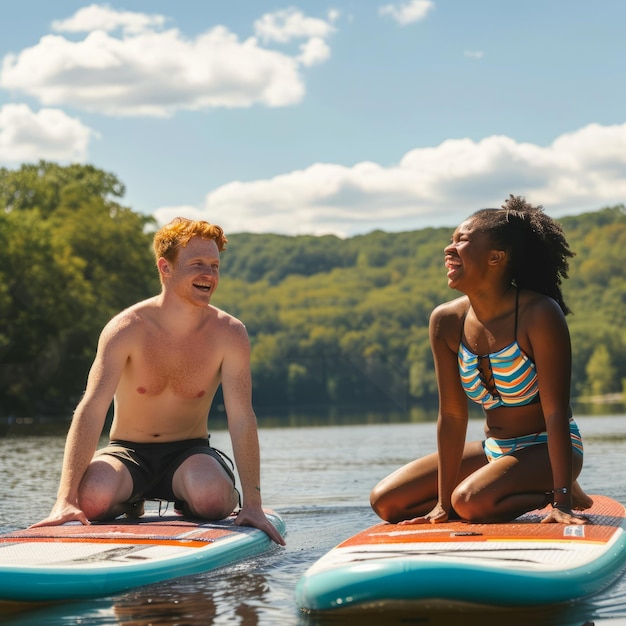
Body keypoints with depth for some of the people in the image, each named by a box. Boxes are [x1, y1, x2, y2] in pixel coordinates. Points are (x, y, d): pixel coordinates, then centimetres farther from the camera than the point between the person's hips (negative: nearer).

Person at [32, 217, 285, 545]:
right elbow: (91, 410, -24)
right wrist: (66, 499, -34)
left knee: (213, 498, -35)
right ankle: (128, 505, 7)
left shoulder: (228, 333, -12)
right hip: (127, 452, 0)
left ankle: (186, 504, 6)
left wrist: (252, 504, -25)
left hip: (189, 452, 0)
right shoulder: (127, 329, -17)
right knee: (92, 497, -33)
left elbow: (241, 418, -16)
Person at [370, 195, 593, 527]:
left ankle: (560, 493, -1)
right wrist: (443, 502, -9)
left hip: (546, 450, -6)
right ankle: (523, 498, 5)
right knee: (386, 501, -1)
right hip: (493, 449, 7)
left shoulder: (539, 315, -22)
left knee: (471, 502, -32)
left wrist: (561, 501, -29)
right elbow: (451, 414, -6)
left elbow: (556, 412, -24)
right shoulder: (446, 321, -7)